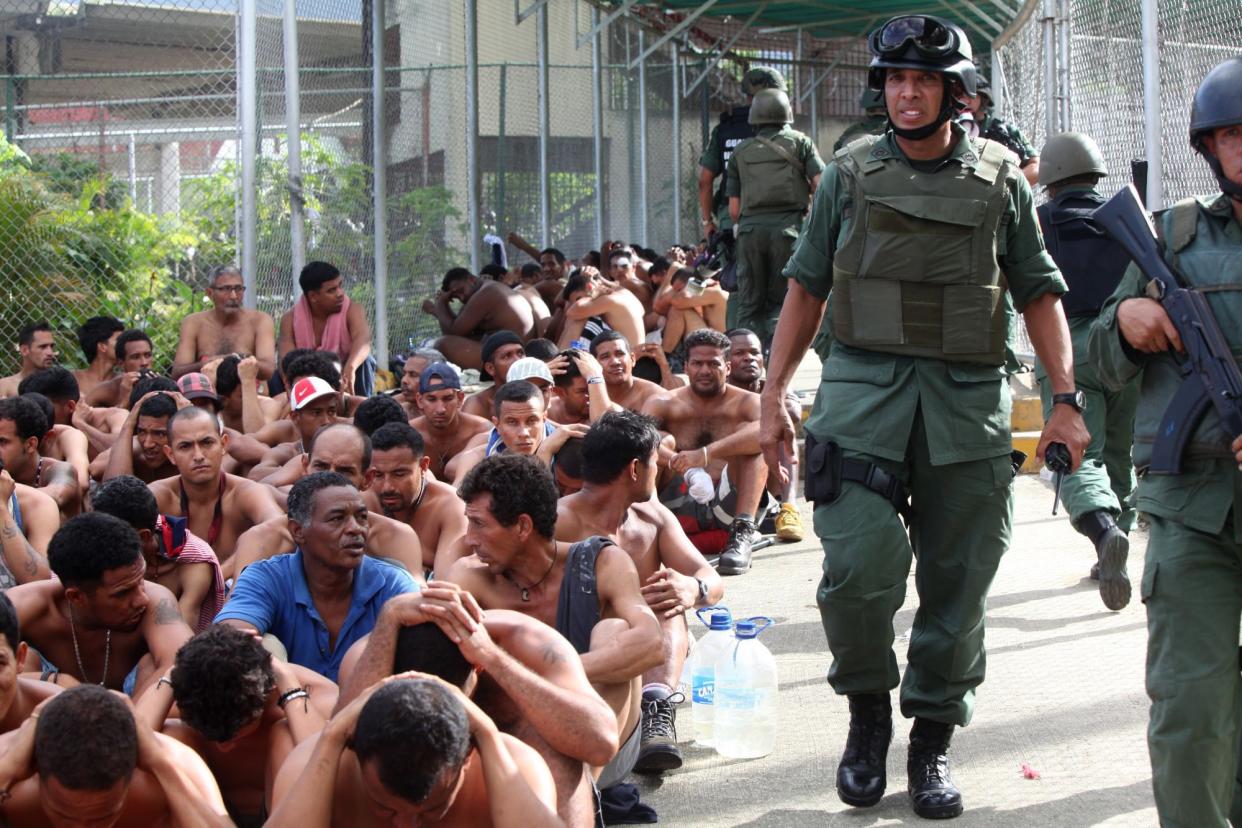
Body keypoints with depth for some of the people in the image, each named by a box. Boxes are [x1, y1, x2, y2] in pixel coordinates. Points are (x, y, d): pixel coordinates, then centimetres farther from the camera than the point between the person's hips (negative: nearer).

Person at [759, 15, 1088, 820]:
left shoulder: (999, 178, 7)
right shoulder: (852, 173, 8)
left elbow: (1040, 294, 10)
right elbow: (807, 286, 11)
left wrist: (1066, 399, 2)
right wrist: (773, 393, 4)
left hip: (969, 399, 1)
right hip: (862, 392, -1)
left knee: (957, 585, 4)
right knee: (858, 568, -15)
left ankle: (933, 743, 19)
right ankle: (868, 710, 11)